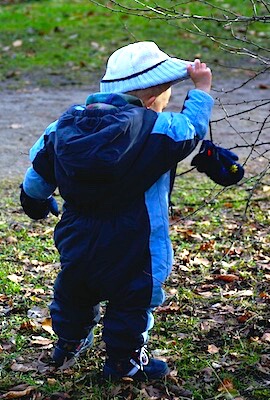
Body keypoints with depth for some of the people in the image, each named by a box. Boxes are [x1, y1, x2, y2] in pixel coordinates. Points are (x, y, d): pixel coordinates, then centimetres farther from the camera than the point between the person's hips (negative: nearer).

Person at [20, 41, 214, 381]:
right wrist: (200, 89, 14)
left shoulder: (66, 123, -2)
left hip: (75, 239, 6)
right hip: (129, 249, -6)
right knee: (132, 300, 14)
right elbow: (192, 128, -1)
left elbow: (39, 166, 8)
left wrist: (35, 200, 27)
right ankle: (123, 361, 26)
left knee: (74, 293, 27)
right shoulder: (156, 130, -17)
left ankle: (68, 343, 46)